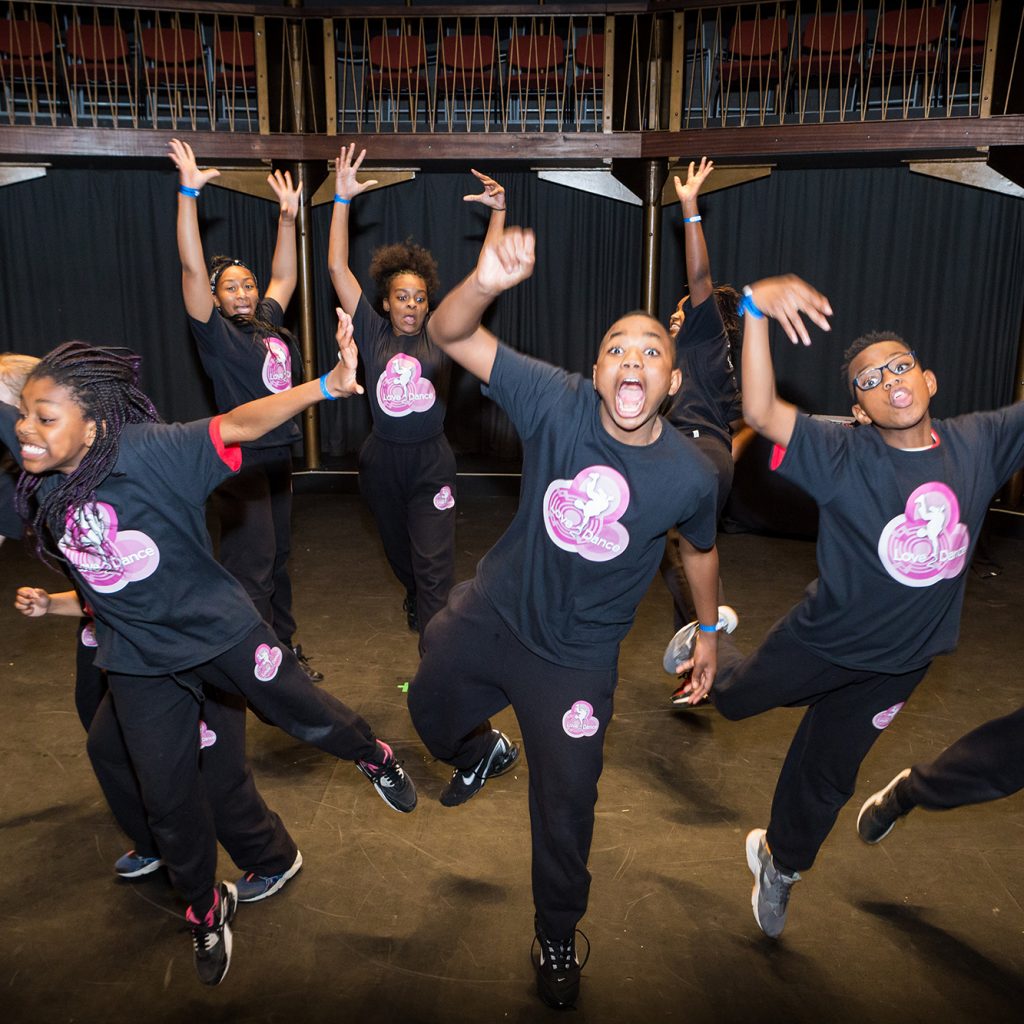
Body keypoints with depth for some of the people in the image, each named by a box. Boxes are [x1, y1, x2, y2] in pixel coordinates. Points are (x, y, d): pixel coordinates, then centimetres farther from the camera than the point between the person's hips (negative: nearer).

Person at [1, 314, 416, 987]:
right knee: (168, 798, 16)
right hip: (138, 660, 5)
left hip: (220, 630, -4)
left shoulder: (150, 450, -26)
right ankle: (205, 908, 42)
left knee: (306, 717, 15)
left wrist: (326, 387, -46)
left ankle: (374, 756, 49)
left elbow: (237, 426, -36)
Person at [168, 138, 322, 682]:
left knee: (278, 556, 15)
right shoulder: (216, 333, -7)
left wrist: (288, 215, 19)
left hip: (277, 454, 7)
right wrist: (189, 194, -20)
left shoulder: (268, 324, 10)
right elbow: (192, 269, -16)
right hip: (241, 459, -7)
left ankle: (284, 647, 26)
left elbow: (284, 275, 22)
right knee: (251, 566, -7)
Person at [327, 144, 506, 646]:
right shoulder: (373, 334, -3)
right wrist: (342, 200, -13)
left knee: (435, 566, -7)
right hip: (382, 462, 2)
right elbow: (337, 268, -8)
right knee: (399, 551, 23)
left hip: (432, 463, -2)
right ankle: (414, 598, 53)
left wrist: (498, 212, -11)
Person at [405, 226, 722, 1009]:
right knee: (429, 712, 27)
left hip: (577, 658, -1)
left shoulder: (690, 475, -19)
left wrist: (710, 630, 14)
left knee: (564, 811, 11)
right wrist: (487, 284, -48)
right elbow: (450, 336, -27)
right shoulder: (557, 402, -21)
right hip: (491, 613, 2)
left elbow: (701, 547, 4)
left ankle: (558, 941, 41)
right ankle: (485, 753, 65)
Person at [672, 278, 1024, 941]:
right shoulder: (844, 454, -24)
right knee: (734, 698, 21)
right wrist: (757, 309, -51)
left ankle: (780, 862, 52)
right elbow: (760, 412, -39)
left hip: (900, 659, 4)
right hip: (824, 639, -3)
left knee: (826, 774, 23)